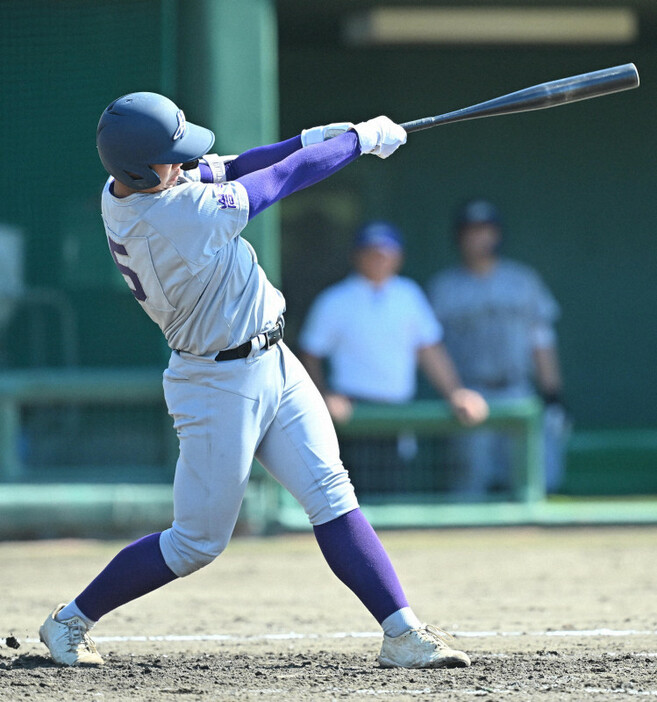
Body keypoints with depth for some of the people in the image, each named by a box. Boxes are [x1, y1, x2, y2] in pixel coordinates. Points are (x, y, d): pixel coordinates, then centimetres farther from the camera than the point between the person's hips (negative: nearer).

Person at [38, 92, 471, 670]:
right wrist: (361, 139, -8)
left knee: (331, 493, -1)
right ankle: (71, 621, 19)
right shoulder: (176, 217, -29)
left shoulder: (124, 187, -5)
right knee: (198, 541, 3)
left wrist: (311, 140, -7)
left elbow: (222, 170, 6)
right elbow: (281, 181, -19)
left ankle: (402, 633, -5)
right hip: (220, 384, -9)